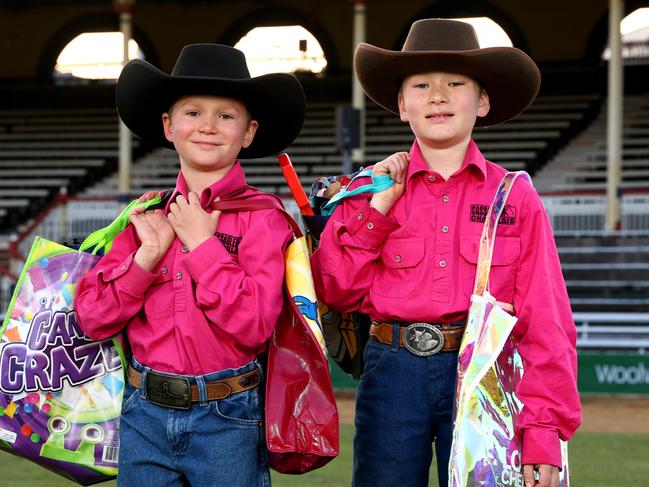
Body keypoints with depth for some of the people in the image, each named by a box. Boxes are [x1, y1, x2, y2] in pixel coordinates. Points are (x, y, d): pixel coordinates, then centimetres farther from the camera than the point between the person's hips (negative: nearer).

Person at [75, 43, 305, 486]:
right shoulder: (148, 216, 6)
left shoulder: (261, 217, -6)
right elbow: (92, 318, 2)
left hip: (226, 418, -3)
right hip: (145, 415, 4)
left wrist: (202, 245, -13)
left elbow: (254, 325, -16)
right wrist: (146, 257, -10)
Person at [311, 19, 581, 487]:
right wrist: (375, 209, -6)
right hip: (394, 374, 1)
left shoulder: (515, 197, 3)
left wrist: (543, 433, -9)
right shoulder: (373, 194, 8)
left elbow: (545, 321, -2)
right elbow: (337, 291, 1)